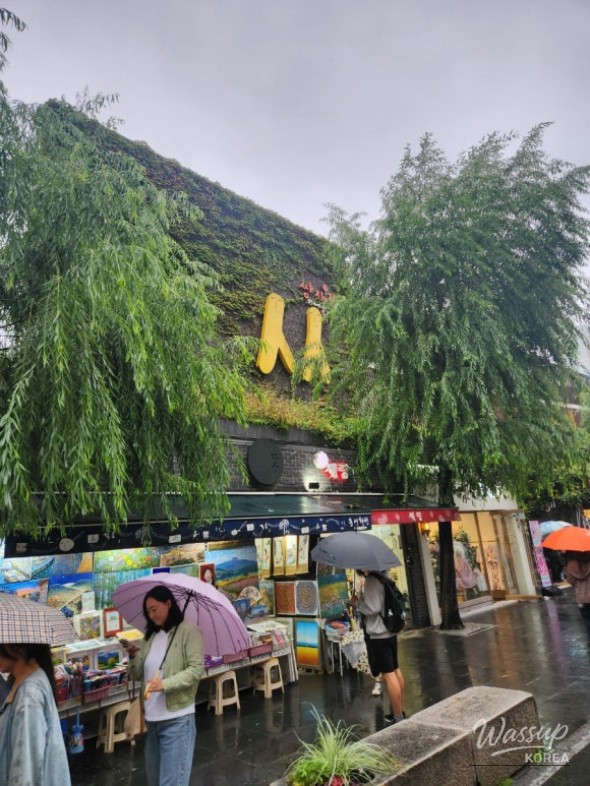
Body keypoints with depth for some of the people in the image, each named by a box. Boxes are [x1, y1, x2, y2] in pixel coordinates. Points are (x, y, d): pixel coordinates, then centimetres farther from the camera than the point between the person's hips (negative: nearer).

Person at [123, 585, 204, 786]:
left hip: (177, 718, -7)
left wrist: (165, 684, -25)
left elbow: (196, 669, -16)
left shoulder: (189, 631, -9)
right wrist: (133, 655, -8)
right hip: (152, 718, 7)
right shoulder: (150, 635, 11)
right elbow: (138, 675, 10)